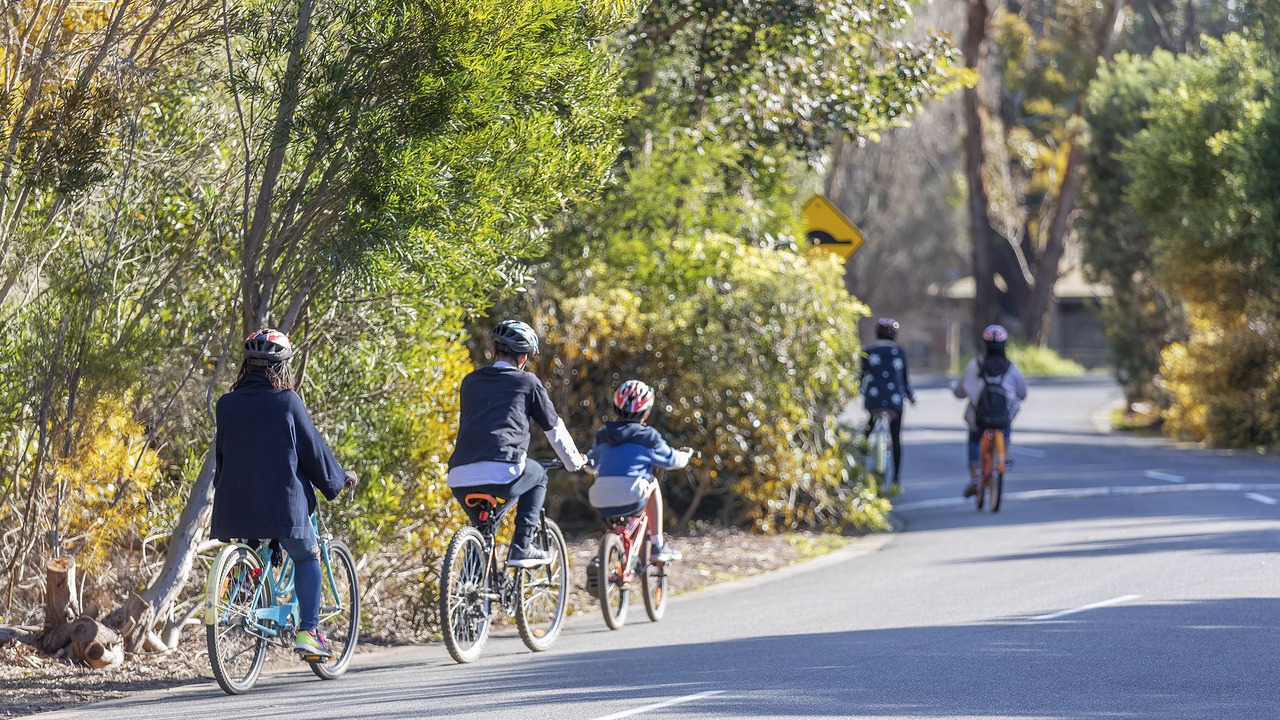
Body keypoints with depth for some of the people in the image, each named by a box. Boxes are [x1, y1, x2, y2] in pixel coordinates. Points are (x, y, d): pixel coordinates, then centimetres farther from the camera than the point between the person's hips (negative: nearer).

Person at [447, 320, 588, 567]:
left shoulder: (470, 381, 24)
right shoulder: (527, 382, 13)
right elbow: (554, 428, 22)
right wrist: (575, 462, 40)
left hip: (460, 477, 4)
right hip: (502, 473, -4)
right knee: (538, 476, 29)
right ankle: (522, 548, 16)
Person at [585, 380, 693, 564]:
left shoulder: (602, 435, 15)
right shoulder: (648, 437, 3)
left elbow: (591, 464, 29)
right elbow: (672, 461, 15)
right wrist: (685, 455, 38)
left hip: (600, 504, 4)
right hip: (631, 499, -4)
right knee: (653, 483, 26)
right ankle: (657, 545, 24)